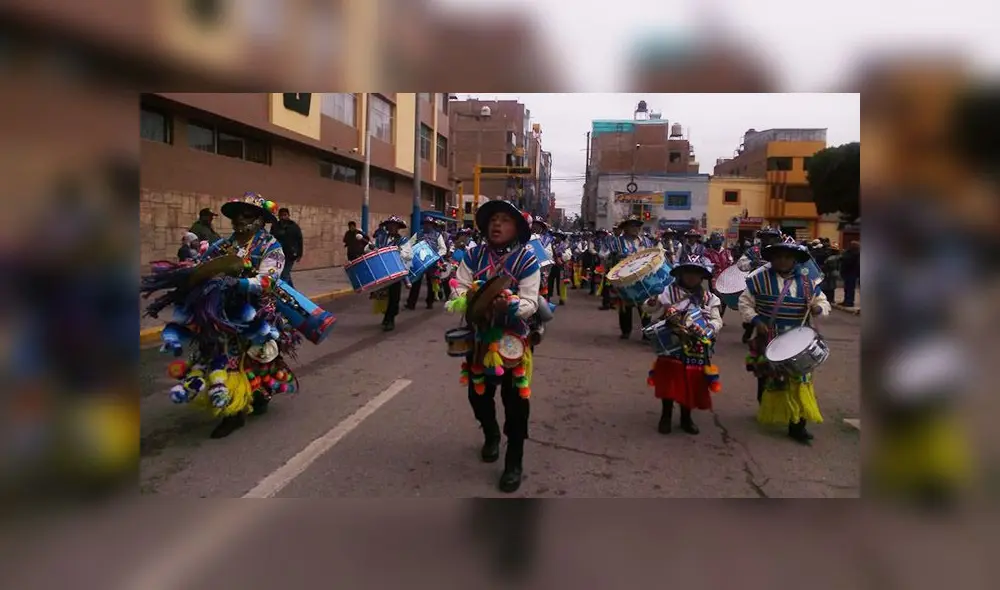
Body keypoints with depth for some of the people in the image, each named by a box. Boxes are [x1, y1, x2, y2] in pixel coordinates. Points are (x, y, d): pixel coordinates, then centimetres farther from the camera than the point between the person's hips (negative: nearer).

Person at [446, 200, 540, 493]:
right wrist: (469, 299, -26)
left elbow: (531, 302, -18)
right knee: (478, 393, 17)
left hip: (514, 338, -4)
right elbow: (458, 288, -4)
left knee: (515, 399, 0)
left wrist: (509, 305, -37)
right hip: (479, 335, 4)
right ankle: (491, 435, 46)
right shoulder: (474, 255, -1)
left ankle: (515, 460, 15)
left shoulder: (526, 259, -12)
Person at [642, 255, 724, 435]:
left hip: (696, 349, 3)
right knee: (669, 383, 1)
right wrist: (652, 303, -32)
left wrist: (707, 329, -16)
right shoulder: (669, 291, -2)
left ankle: (686, 418, 28)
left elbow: (717, 321, 5)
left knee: (691, 384, 9)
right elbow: (649, 308, -8)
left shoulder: (709, 298, 8)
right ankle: (666, 416, 20)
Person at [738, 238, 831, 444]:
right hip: (767, 339, 0)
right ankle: (766, 410, 39)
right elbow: (745, 302, -1)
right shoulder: (760, 278, -8)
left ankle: (797, 424, -1)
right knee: (766, 375, 15)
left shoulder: (806, 281, -1)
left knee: (798, 379, -6)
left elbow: (823, 302, 8)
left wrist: (818, 308, -15)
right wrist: (755, 320, -16)